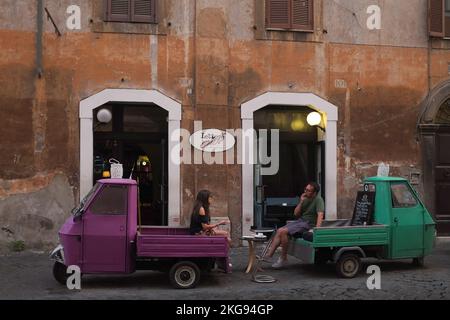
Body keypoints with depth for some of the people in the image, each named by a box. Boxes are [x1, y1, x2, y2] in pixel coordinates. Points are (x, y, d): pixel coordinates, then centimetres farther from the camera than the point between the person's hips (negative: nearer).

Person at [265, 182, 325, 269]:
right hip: (300, 220, 8)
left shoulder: (318, 200, -11)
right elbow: (296, 214, 11)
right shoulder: (304, 198, 12)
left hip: (308, 224, -8)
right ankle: (269, 255, -11)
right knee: (279, 231, -8)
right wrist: (301, 202, -3)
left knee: (284, 231, -23)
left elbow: (320, 214, -24)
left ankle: (283, 259, -12)